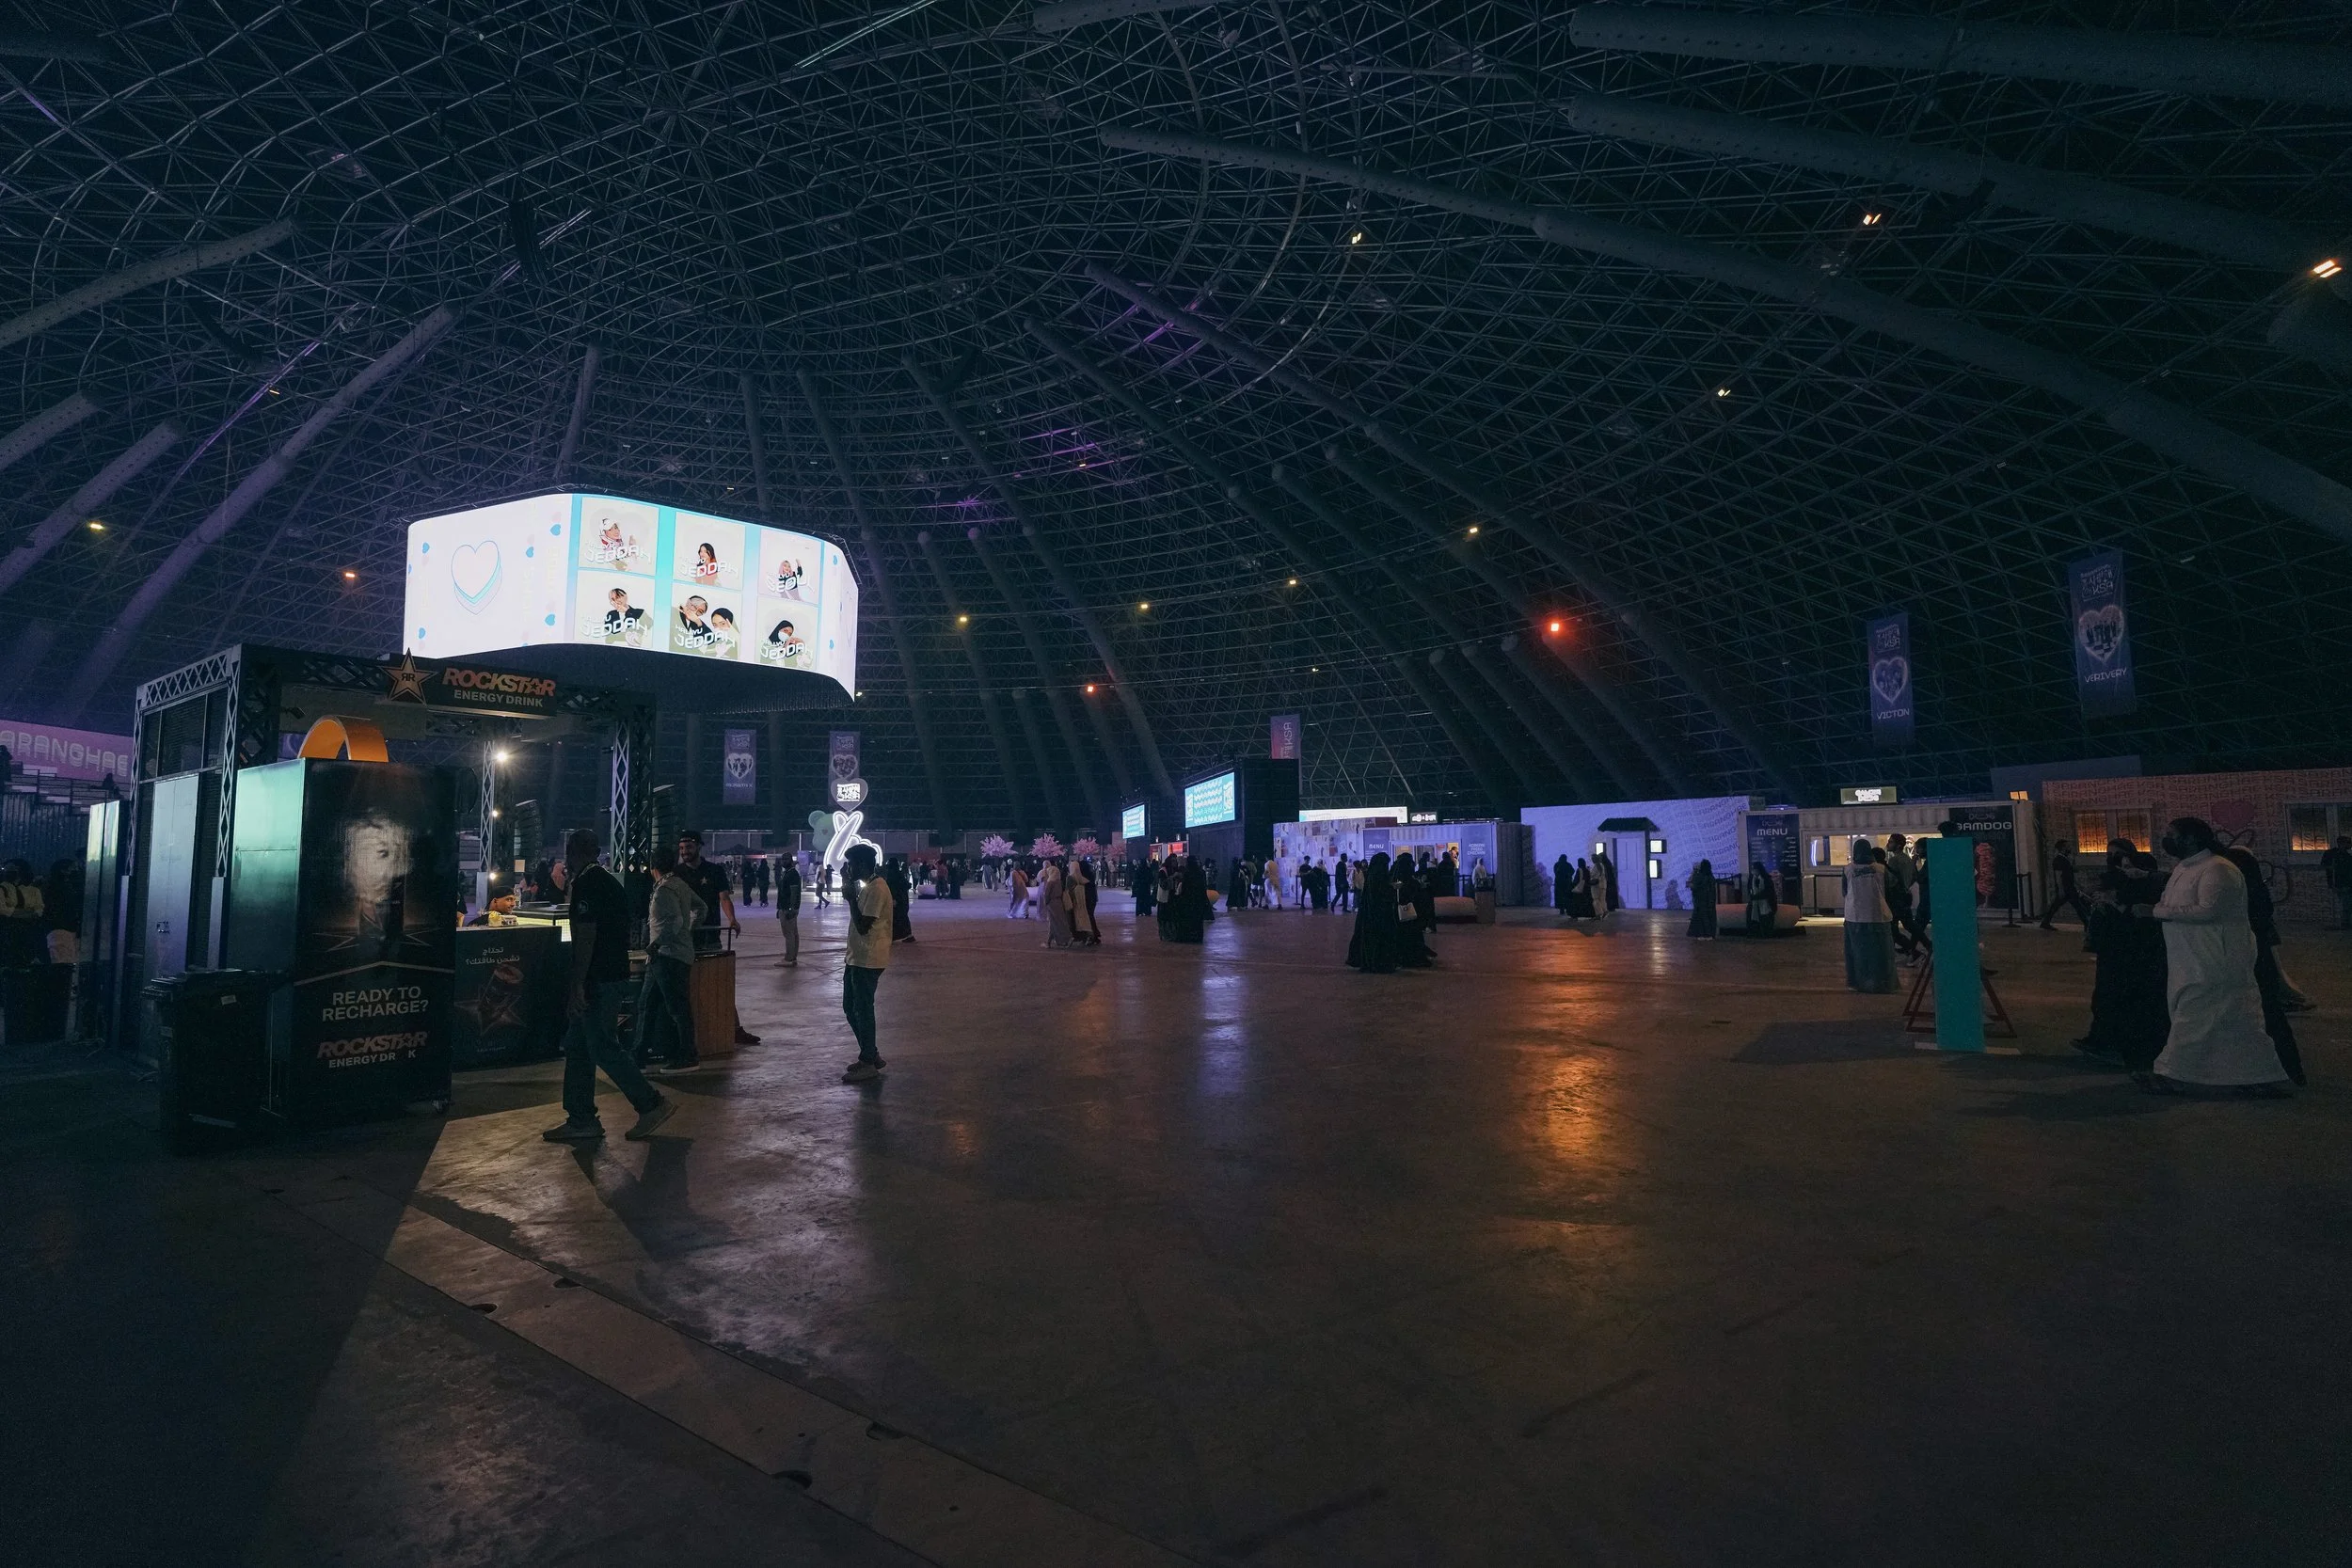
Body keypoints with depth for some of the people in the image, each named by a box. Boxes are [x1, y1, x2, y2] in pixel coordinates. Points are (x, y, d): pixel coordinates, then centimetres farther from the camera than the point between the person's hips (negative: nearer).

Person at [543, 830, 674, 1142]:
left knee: (602, 1048, -5)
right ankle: (581, 1119, 17)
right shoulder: (610, 881, 16)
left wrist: (577, 985, -21)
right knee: (578, 1046, 13)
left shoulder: (586, 884, -14)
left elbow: (586, 936, -21)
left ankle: (652, 1103, 0)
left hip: (598, 981, -10)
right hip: (615, 974, 10)